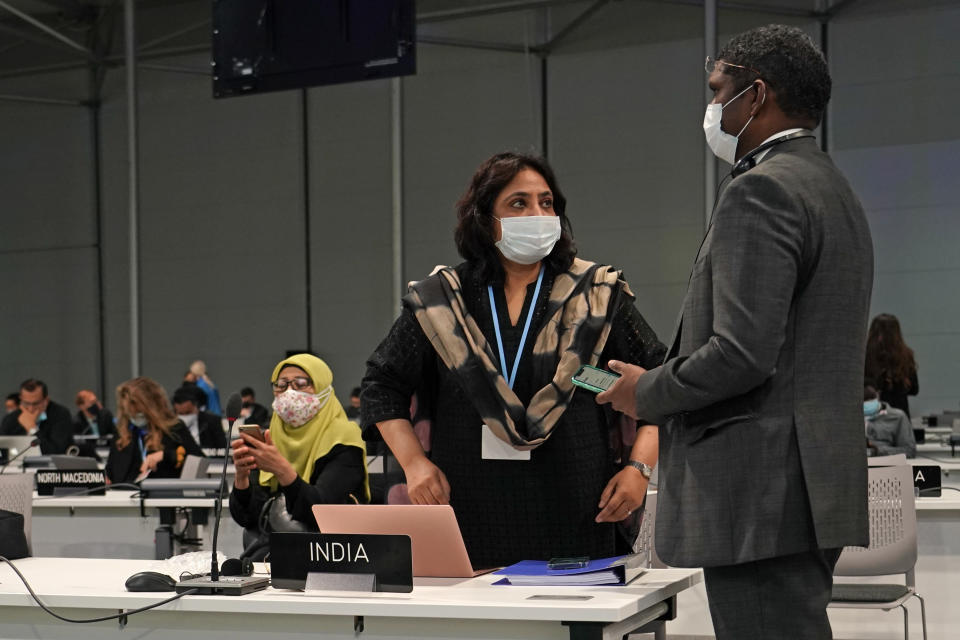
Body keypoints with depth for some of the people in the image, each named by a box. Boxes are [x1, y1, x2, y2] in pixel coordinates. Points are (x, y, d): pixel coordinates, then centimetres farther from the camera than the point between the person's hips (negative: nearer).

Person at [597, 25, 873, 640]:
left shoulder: (762, 191, -13)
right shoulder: (835, 190, 19)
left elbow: (742, 353, -22)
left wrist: (648, 390, -5)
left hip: (764, 500, -11)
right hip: (811, 491, 11)